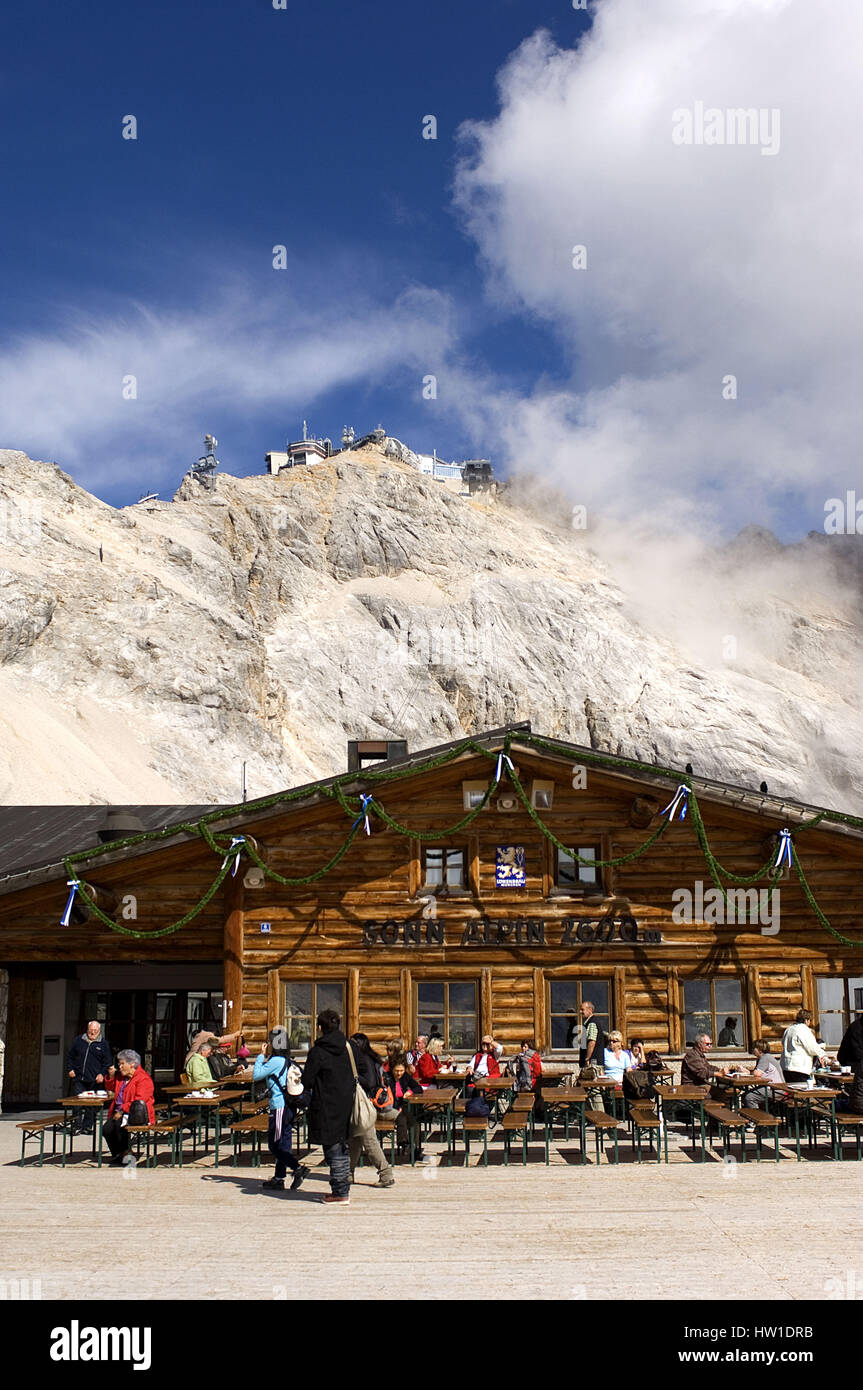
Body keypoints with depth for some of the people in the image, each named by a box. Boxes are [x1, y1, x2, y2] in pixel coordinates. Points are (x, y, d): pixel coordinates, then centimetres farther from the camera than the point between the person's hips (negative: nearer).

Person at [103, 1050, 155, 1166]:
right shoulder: (121, 1077, 19)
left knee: (119, 1124, -31)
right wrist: (111, 1076, 15)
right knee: (107, 1129, -18)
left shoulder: (143, 1079, -9)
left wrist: (122, 1111, -22)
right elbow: (110, 1088, 36)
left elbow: (139, 1101, -19)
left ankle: (124, 1154, -12)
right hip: (119, 1113, 8)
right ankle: (117, 1156, -2)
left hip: (135, 1115, -7)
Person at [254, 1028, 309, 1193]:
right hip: (289, 1106, 9)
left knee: (274, 1145, -3)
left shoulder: (275, 1061, -14)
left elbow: (256, 1076, -11)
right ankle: (278, 1178, 18)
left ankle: (298, 1168, -15)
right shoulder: (288, 1061, 12)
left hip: (279, 1108, -9)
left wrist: (261, 1056, -2)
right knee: (283, 1144, 12)